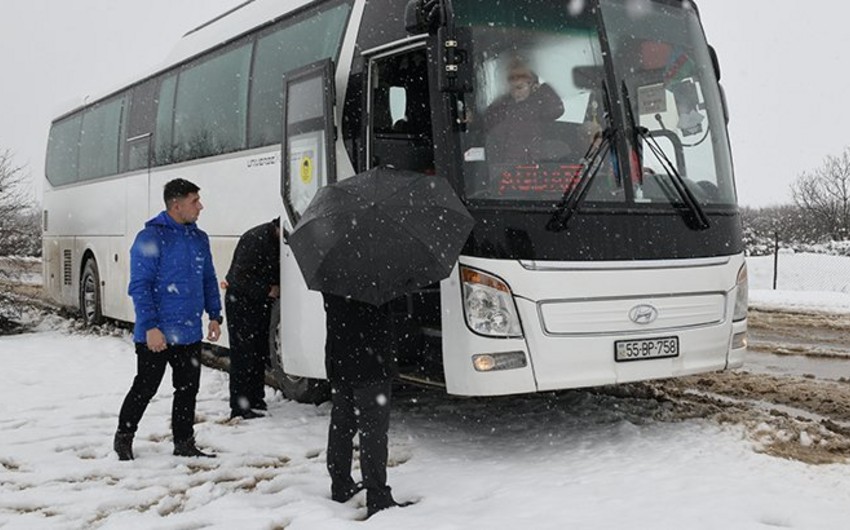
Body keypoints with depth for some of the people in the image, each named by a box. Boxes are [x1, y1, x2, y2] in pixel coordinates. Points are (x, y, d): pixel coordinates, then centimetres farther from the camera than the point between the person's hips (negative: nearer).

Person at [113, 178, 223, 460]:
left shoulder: (199, 238, 9)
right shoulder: (150, 237, -13)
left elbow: (209, 280, 17)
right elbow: (139, 286, -15)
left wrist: (214, 315, 9)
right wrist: (150, 327, -20)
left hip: (190, 334, 6)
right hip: (156, 335, -6)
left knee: (188, 389, 12)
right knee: (145, 388, 6)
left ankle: (184, 443, 23)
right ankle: (123, 437, 25)